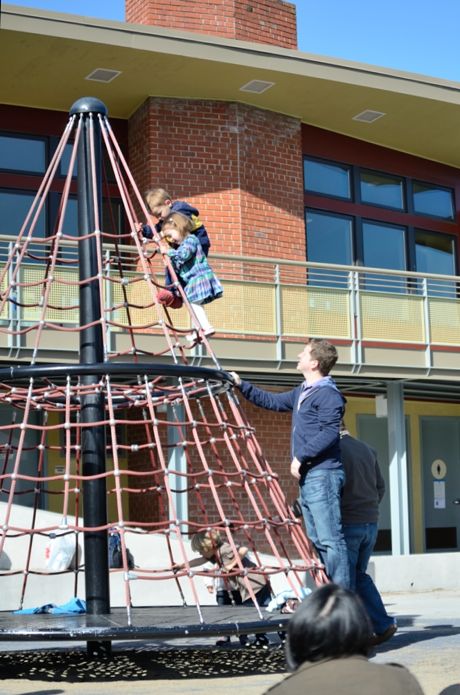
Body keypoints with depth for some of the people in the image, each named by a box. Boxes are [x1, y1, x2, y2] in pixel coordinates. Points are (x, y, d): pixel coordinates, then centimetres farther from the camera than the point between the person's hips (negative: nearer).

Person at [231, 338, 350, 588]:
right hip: (307, 476, 10)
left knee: (330, 539, -13)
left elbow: (329, 433, -20)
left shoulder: (328, 395, -11)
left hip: (322, 476, -10)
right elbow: (272, 401, 33)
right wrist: (241, 385, 33)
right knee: (317, 540, 11)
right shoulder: (301, 393, 19)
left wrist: (300, 456, -18)